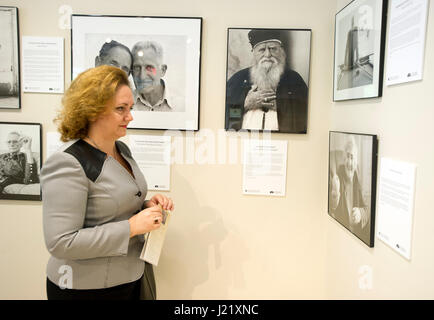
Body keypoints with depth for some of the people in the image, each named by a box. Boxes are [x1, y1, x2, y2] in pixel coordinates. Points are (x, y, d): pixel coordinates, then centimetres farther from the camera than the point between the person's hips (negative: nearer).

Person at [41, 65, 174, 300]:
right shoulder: (67, 164, -22)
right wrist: (131, 227, -25)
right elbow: (60, 243, -25)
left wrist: (146, 206, -4)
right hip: (86, 289, -7)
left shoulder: (121, 150, 3)